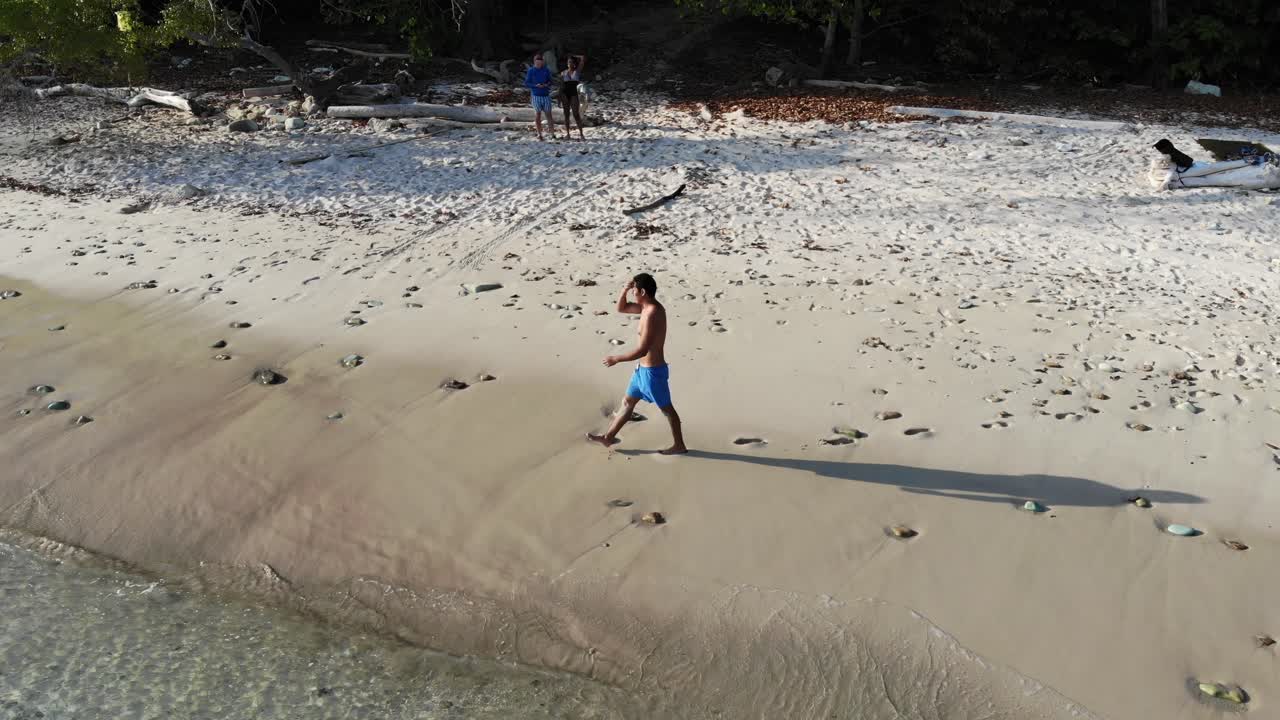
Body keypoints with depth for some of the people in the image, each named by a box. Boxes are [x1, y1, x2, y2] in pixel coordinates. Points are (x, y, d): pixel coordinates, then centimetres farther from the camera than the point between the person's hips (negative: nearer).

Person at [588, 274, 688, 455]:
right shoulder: (649, 307, 3)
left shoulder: (652, 315, -27)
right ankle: (608, 437, 30)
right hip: (644, 369, 10)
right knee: (627, 402, 18)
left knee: (666, 408, 6)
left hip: (652, 371, -10)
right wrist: (625, 289, -2)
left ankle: (679, 445, 22)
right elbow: (621, 308, 16)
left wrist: (616, 359, -19)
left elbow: (642, 350, -28)